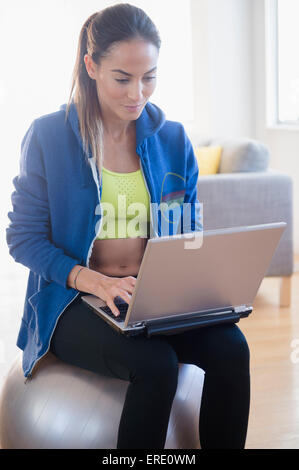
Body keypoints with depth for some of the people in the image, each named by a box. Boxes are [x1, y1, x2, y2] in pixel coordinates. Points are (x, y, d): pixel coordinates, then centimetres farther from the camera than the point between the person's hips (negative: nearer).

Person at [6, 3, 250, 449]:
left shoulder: (173, 139, 6)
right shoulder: (48, 136, -5)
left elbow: (191, 232, 12)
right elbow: (24, 238, -5)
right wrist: (97, 282, -20)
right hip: (75, 300, -3)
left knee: (230, 347, -23)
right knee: (155, 363, -31)